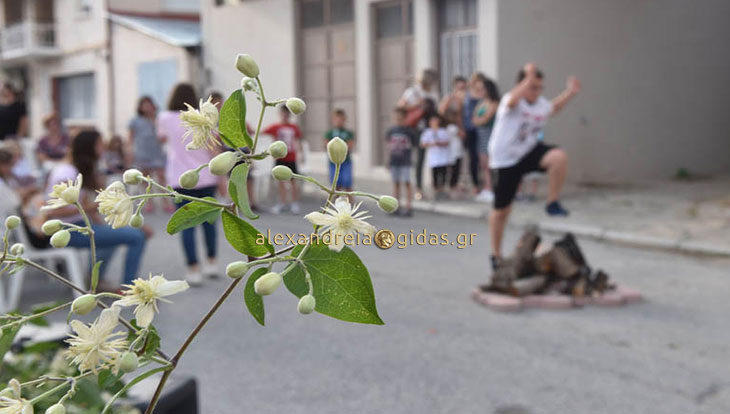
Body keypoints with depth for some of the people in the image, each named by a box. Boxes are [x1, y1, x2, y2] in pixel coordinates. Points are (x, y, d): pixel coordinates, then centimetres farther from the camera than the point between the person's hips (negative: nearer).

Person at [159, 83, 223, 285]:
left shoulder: (166, 118, -1)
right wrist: (221, 176, 0)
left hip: (181, 180, -2)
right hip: (206, 178, 2)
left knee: (187, 225, 1)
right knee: (208, 220, 16)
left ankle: (194, 271, -2)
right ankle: (212, 263, 24)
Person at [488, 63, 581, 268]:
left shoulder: (541, 103, 1)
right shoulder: (510, 100, -20)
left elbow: (553, 108, 26)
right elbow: (512, 101, -48)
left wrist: (570, 92, 14)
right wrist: (529, 77, -55)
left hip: (529, 151, 5)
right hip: (505, 160, -5)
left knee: (559, 157, -28)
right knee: (501, 210, 5)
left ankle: (552, 203, -11)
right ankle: (496, 255, 24)